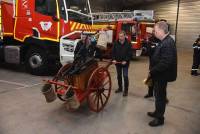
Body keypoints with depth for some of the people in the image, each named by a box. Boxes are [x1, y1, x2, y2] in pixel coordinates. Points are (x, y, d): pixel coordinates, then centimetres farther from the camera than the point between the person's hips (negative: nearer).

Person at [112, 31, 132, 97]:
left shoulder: (128, 44, -9)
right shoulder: (116, 43, -1)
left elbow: (130, 54, -9)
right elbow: (113, 52, 3)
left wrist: (126, 61, -18)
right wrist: (114, 59, -10)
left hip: (125, 63, -3)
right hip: (117, 62, 4)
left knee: (125, 76, -4)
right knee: (119, 76, 15)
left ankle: (126, 90, 7)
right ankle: (120, 88, 31)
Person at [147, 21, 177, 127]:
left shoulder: (168, 43, -25)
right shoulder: (165, 41, 7)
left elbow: (165, 63, -30)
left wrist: (152, 71, -21)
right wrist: (152, 71, 10)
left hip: (162, 75, -10)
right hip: (159, 74, 10)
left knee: (160, 96, 5)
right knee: (158, 94, 22)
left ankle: (159, 118, 22)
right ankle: (157, 113, 40)